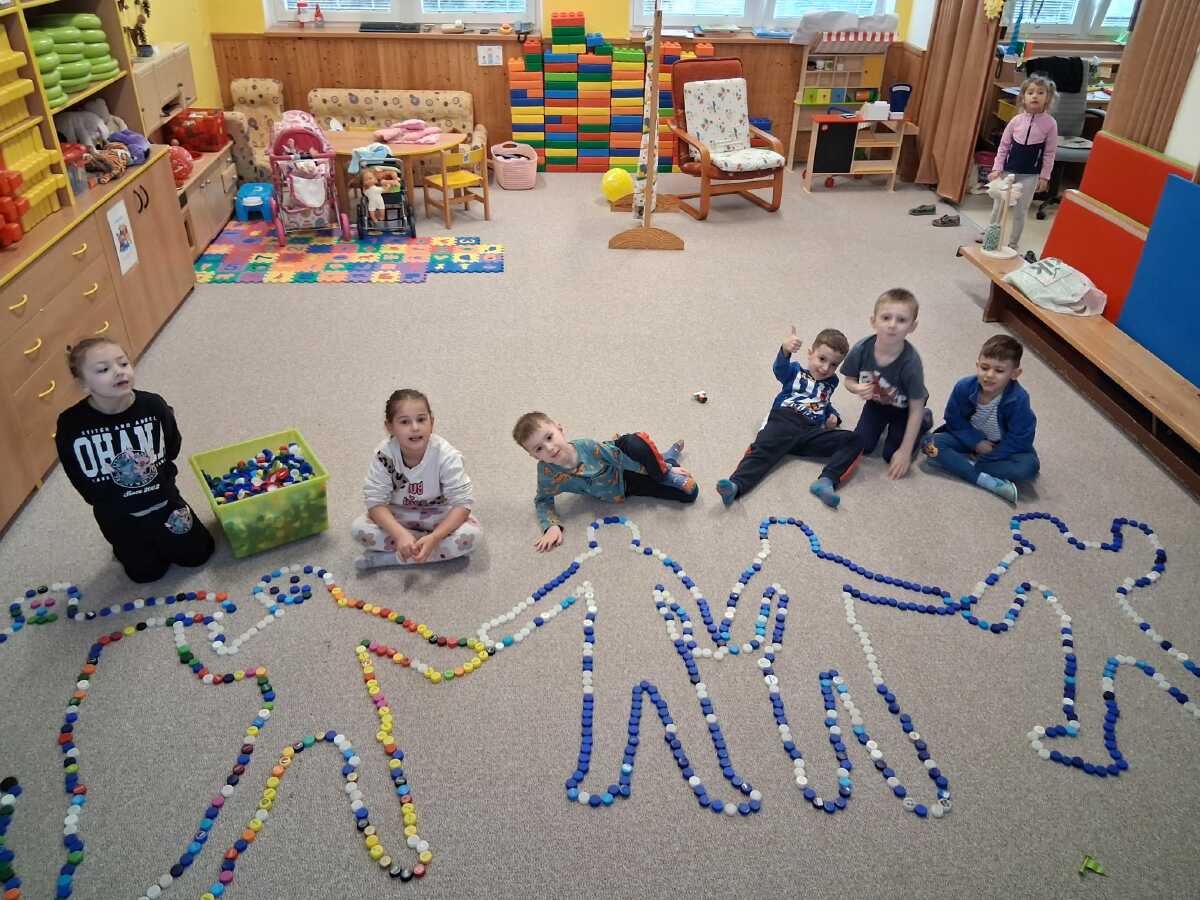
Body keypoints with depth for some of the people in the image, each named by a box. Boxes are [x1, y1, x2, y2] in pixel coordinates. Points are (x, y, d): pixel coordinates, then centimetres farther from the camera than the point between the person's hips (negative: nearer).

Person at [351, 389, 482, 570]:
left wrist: (434, 538, -39)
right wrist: (400, 534, -40)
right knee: (359, 529, -25)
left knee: (471, 533, -29)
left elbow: (462, 503, -25)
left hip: (437, 514, -1)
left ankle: (387, 558, -22)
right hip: (398, 515, 1)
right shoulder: (384, 454, -23)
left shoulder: (446, 455, -26)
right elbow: (376, 502, -22)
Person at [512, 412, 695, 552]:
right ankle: (667, 459, 16)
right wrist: (552, 526, -29)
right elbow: (543, 501, -8)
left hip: (628, 468, -1)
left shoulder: (587, 446, -31)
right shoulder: (547, 473, -28)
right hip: (619, 493, 1)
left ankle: (668, 458, 2)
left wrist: (667, 469, -12)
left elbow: (621, 458, -20)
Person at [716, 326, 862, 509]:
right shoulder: (795, 372, 14)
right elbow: (780, 369, -9)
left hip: (811, 432, 4)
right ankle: (735, 485, -53)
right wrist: (785, 350, -34)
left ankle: (826, 481, -35)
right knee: (762, 450, -31)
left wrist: (833, 416, 21)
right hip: (784, 421, -4)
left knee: (853, 440, -15)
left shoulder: (831, 382, 30)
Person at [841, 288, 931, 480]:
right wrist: (857, 389, -35)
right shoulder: (861, 349, -29)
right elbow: (849, 380, -8)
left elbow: (915, 409, -27)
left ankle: (924, 421, 21)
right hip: (876, 402, 3)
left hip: (903, 408, -3)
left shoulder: (911, 362, -37)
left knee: (892, 456, -5)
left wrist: (905, 452, -24)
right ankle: (883, 425, 27)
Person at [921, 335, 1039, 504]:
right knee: (930, 444, -24)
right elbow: (954, 421, -8)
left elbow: (1018, 439, -22)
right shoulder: (964, 387, -21)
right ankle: (990, 482, -30)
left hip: (1000, 446, -2)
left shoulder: (1018, 399, -28)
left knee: (1029, 466, -31)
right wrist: (976, 442, -20)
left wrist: (985, 458, -23)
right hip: (970, 438, 2)